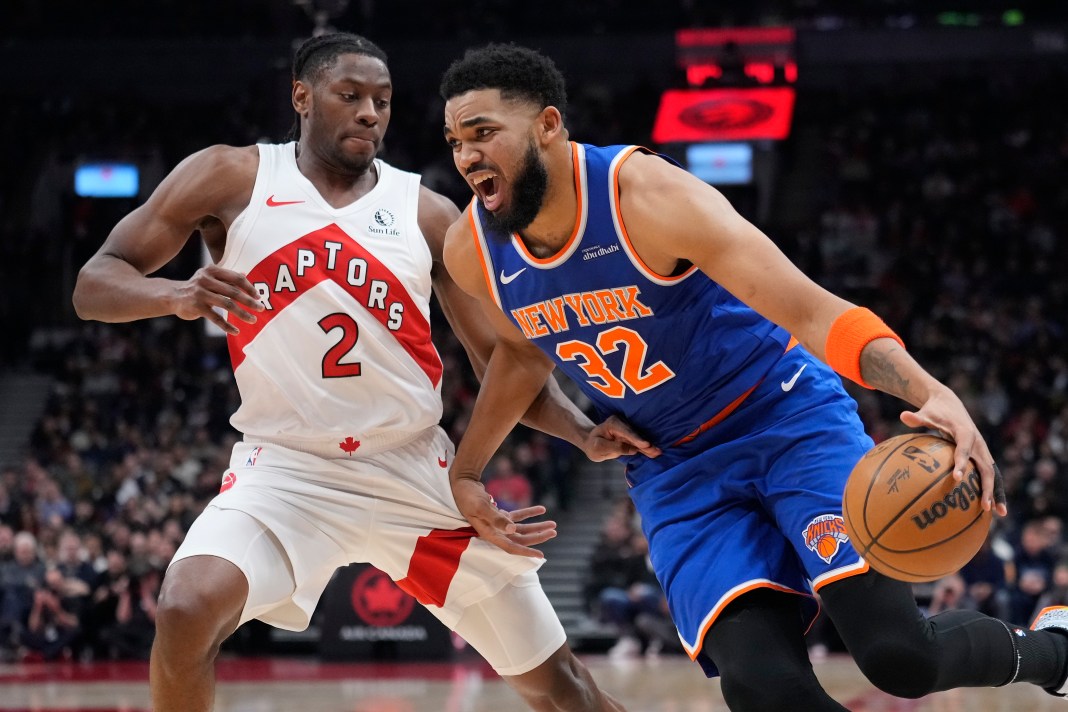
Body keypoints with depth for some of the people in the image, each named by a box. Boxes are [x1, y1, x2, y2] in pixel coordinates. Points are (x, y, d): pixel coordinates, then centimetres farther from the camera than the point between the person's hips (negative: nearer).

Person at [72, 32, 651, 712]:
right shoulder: (230, 179, -2)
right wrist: (177, 295, -25)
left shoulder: (428, 214, 3)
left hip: (416, 471, 2)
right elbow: (93, 285, -3)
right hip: (286, 469, -2)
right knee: (187, 610, -30)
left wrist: (585, 433, -12)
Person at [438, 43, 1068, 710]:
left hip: (790, 418, -4)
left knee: (898, 652, -22)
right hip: (675, 469, 4)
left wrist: (931, 393, -47)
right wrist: (466, 471, 18)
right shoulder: (473, 250, -7)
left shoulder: (646, 194, -25)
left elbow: (811, 311, -33)